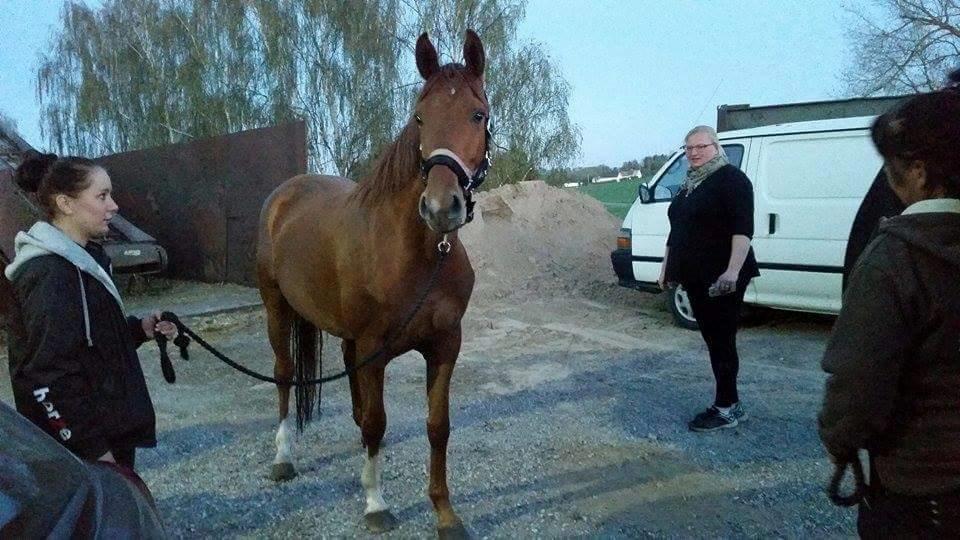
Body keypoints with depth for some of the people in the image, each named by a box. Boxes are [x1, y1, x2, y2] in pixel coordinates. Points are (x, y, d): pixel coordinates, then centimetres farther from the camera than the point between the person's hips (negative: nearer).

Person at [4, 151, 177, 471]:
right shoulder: (49, 275, -20)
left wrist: (139, 329, 2)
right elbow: (49, 378, -23)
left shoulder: (81, 259, 8)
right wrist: (93, 448, -20)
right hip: (81, 445, -9)